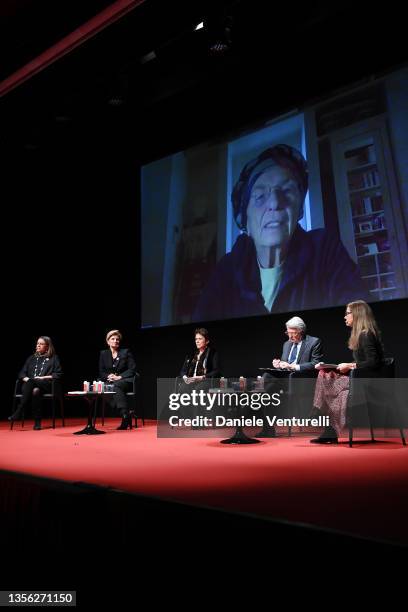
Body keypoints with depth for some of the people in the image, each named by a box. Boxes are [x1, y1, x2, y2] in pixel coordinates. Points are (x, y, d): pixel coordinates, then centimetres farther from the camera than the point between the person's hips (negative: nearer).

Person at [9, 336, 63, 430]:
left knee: (31, 382, -38)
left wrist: (43, 377, -7)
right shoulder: (31, 358, 29)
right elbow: (22, 373, 22)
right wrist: (26, 379, -2)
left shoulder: (53, 358, 17)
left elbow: (58, 374, 6)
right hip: (30, 385, 3)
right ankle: (37, 421, -43)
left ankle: (19, 412, -41)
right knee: (35, 391, -38)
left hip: (46, 385, -3)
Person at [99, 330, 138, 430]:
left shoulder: (126, 352, 8)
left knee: (116, 386, -37)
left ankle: (126, 417, -42)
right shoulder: (103, 354, 15)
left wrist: (119, 377, -13)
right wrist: (109, 376, -11)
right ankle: (125, 415, -37)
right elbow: (101, 372, 12)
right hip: (110, 381, 2)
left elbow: (132, 370, 1)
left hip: (125, 381, -2)